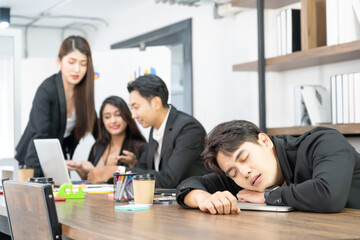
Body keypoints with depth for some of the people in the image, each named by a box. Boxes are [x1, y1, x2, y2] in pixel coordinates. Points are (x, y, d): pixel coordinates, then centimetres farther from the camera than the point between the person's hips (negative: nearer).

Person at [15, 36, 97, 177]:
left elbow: (94, 127, 5)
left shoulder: (84, 90, -6)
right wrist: (31, 177, -40)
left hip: (61, 158, 5)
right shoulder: (46, 91, -23)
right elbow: (39, 136, -31)